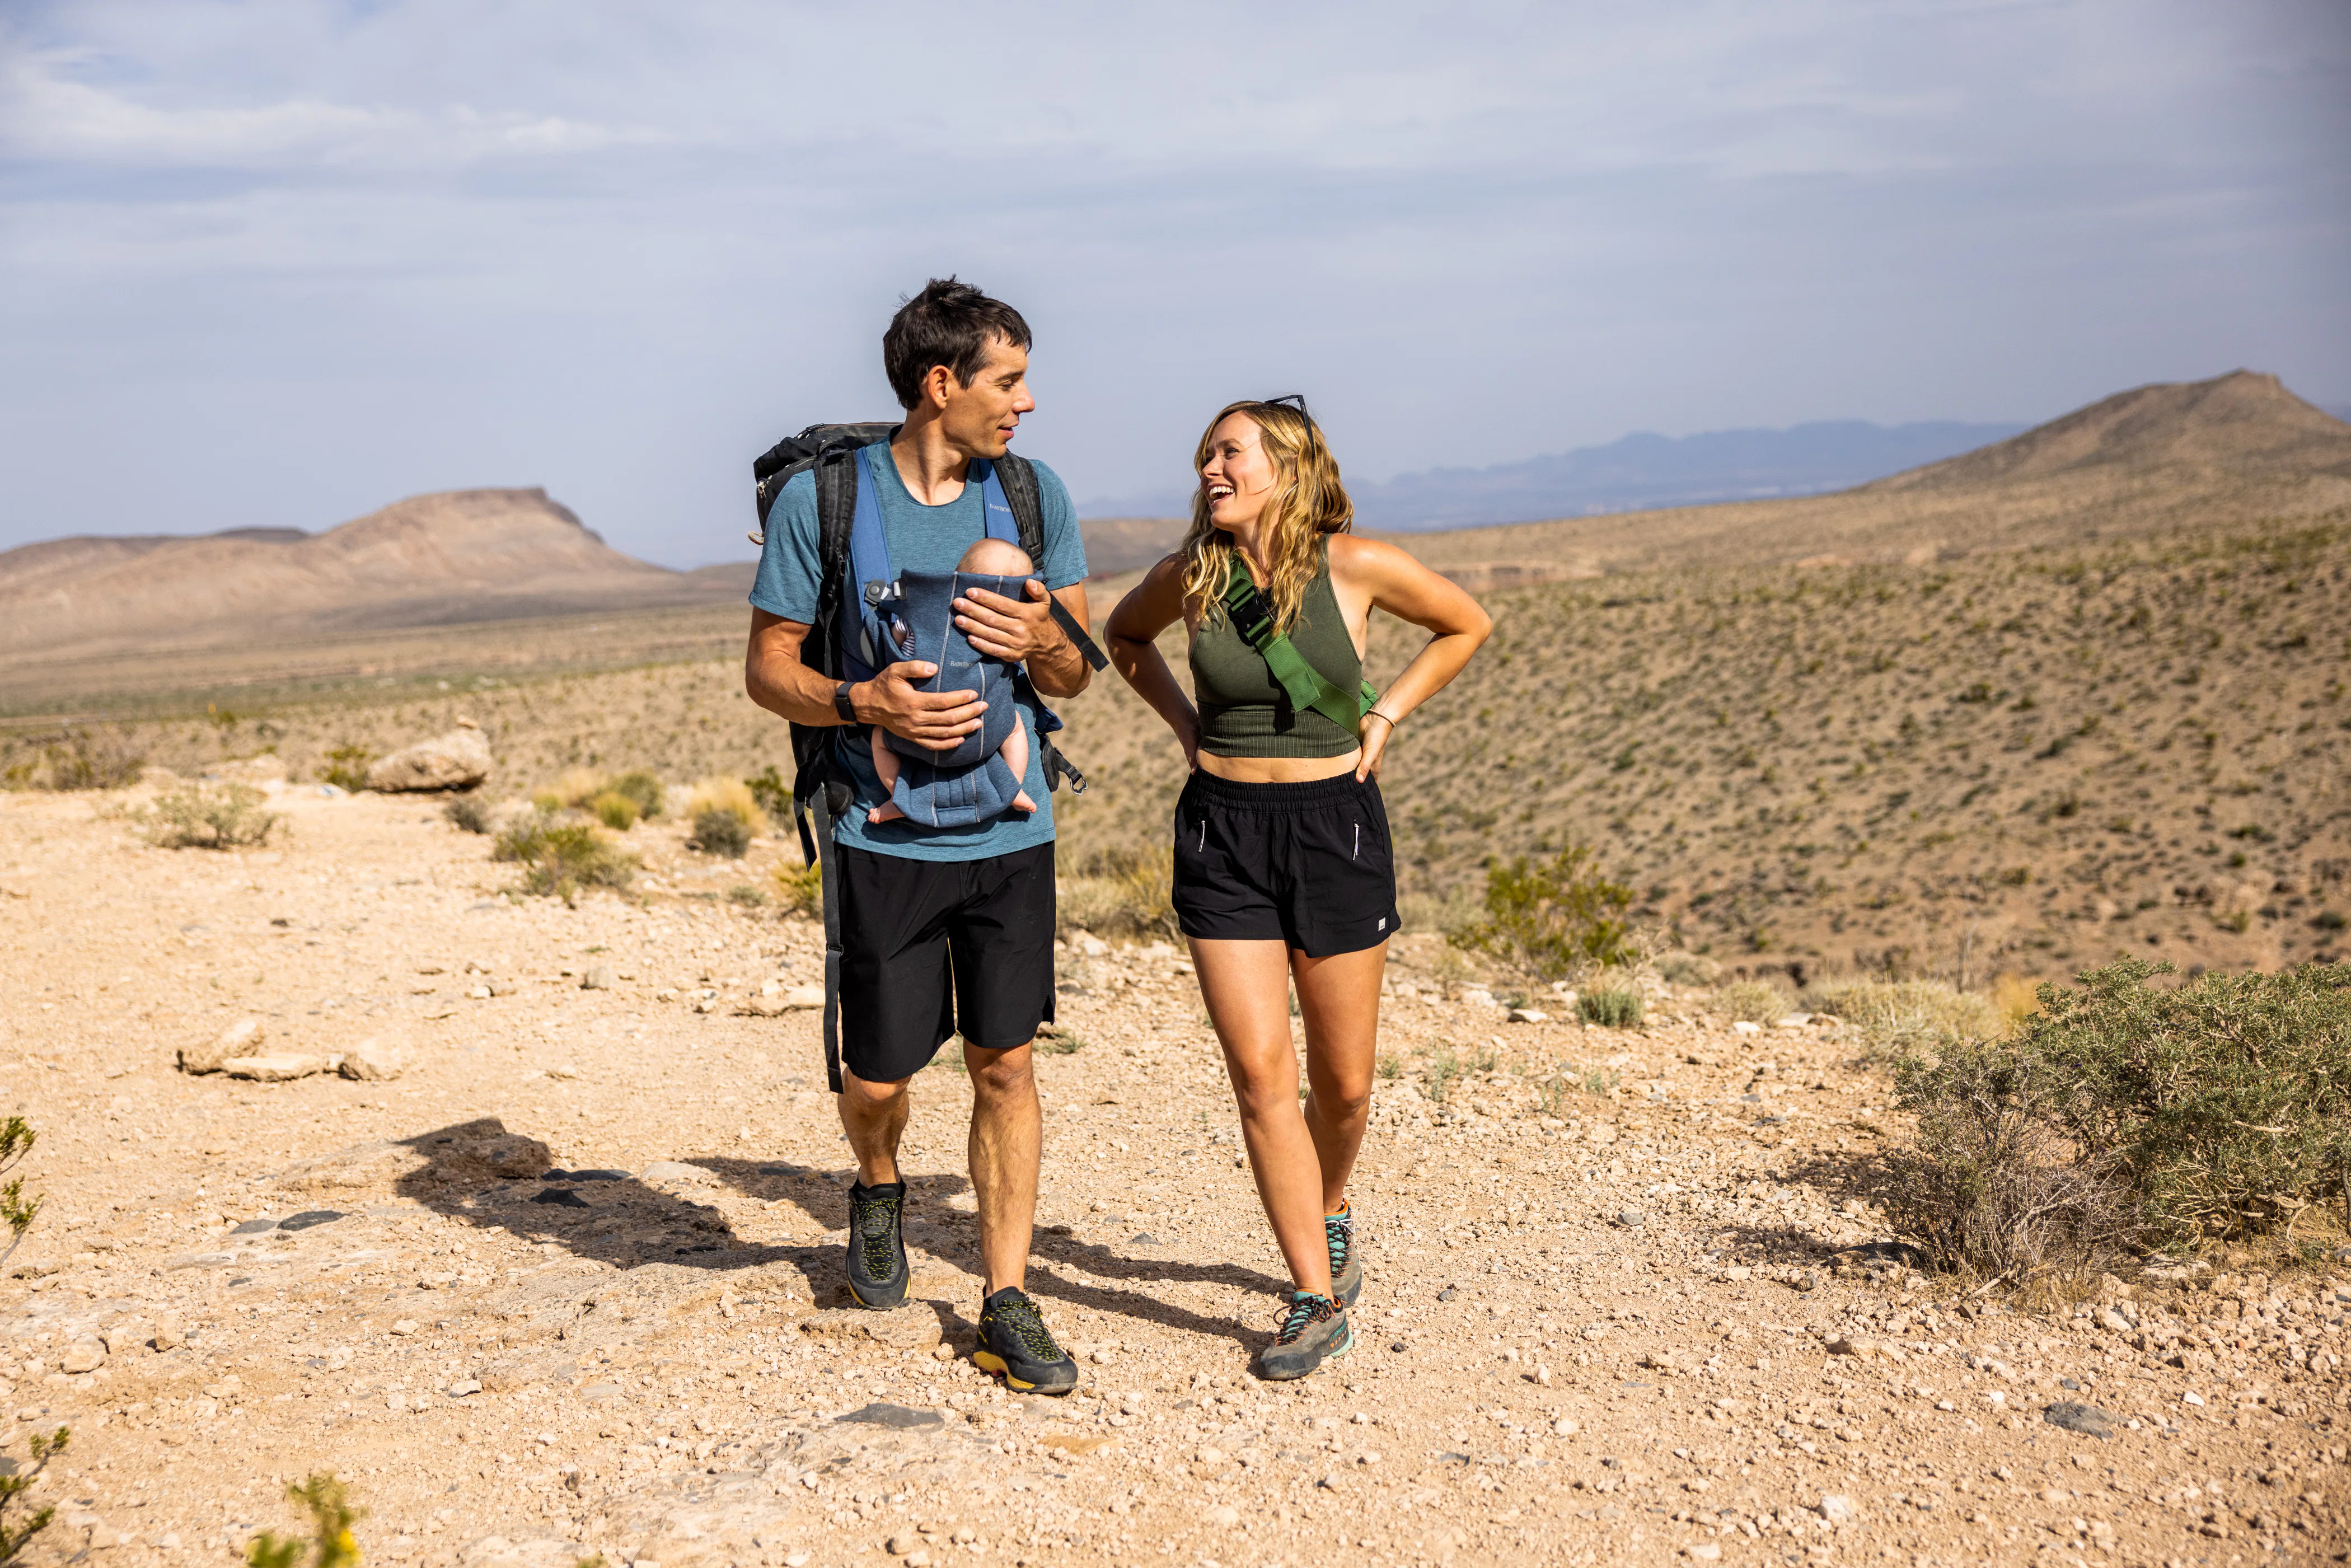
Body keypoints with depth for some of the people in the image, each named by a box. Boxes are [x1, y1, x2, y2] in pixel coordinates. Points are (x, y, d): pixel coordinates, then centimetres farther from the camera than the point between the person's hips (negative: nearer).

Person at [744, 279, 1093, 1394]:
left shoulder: (1036, 495, 4)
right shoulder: (820, 499, -7)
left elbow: (1078, 675, 10)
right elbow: (767, 672, -2)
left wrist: (1040, 640, -13)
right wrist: (866, 703, -20)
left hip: (1011, 832, 3)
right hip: (886, 836, -2)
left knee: (1006, 1066, 4)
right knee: (878, 1078, 5)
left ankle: (1007, 1303, 16)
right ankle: (878, 1190, 40)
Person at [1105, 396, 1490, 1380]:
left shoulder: (1356, 566, -8)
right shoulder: (1191, 576, -2)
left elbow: (1465, 625, 8)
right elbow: (1125, 636, 20)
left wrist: (1385, 717, 1)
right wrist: (1184, 721, 7)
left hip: (1335, 826, -1)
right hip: (1222, 830, 1)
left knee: (1343, 1081, 9)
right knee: (1259, 1073, -6)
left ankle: (1331, 1212, 41)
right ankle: (1318, 1300, 5)